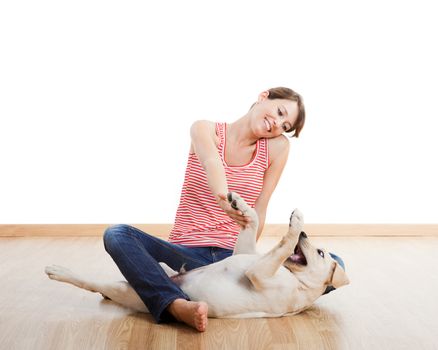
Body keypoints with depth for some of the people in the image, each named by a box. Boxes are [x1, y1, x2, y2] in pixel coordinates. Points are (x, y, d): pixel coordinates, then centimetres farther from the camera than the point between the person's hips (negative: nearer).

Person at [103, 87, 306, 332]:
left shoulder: (277, 148, 4)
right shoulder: (206, 129, 0)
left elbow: (259, 210, 1)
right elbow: (210, 160, -25)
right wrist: (224, 198, -45)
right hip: (186, 253, 0)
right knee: (116, 234, -26)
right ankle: (179, 306, -41)